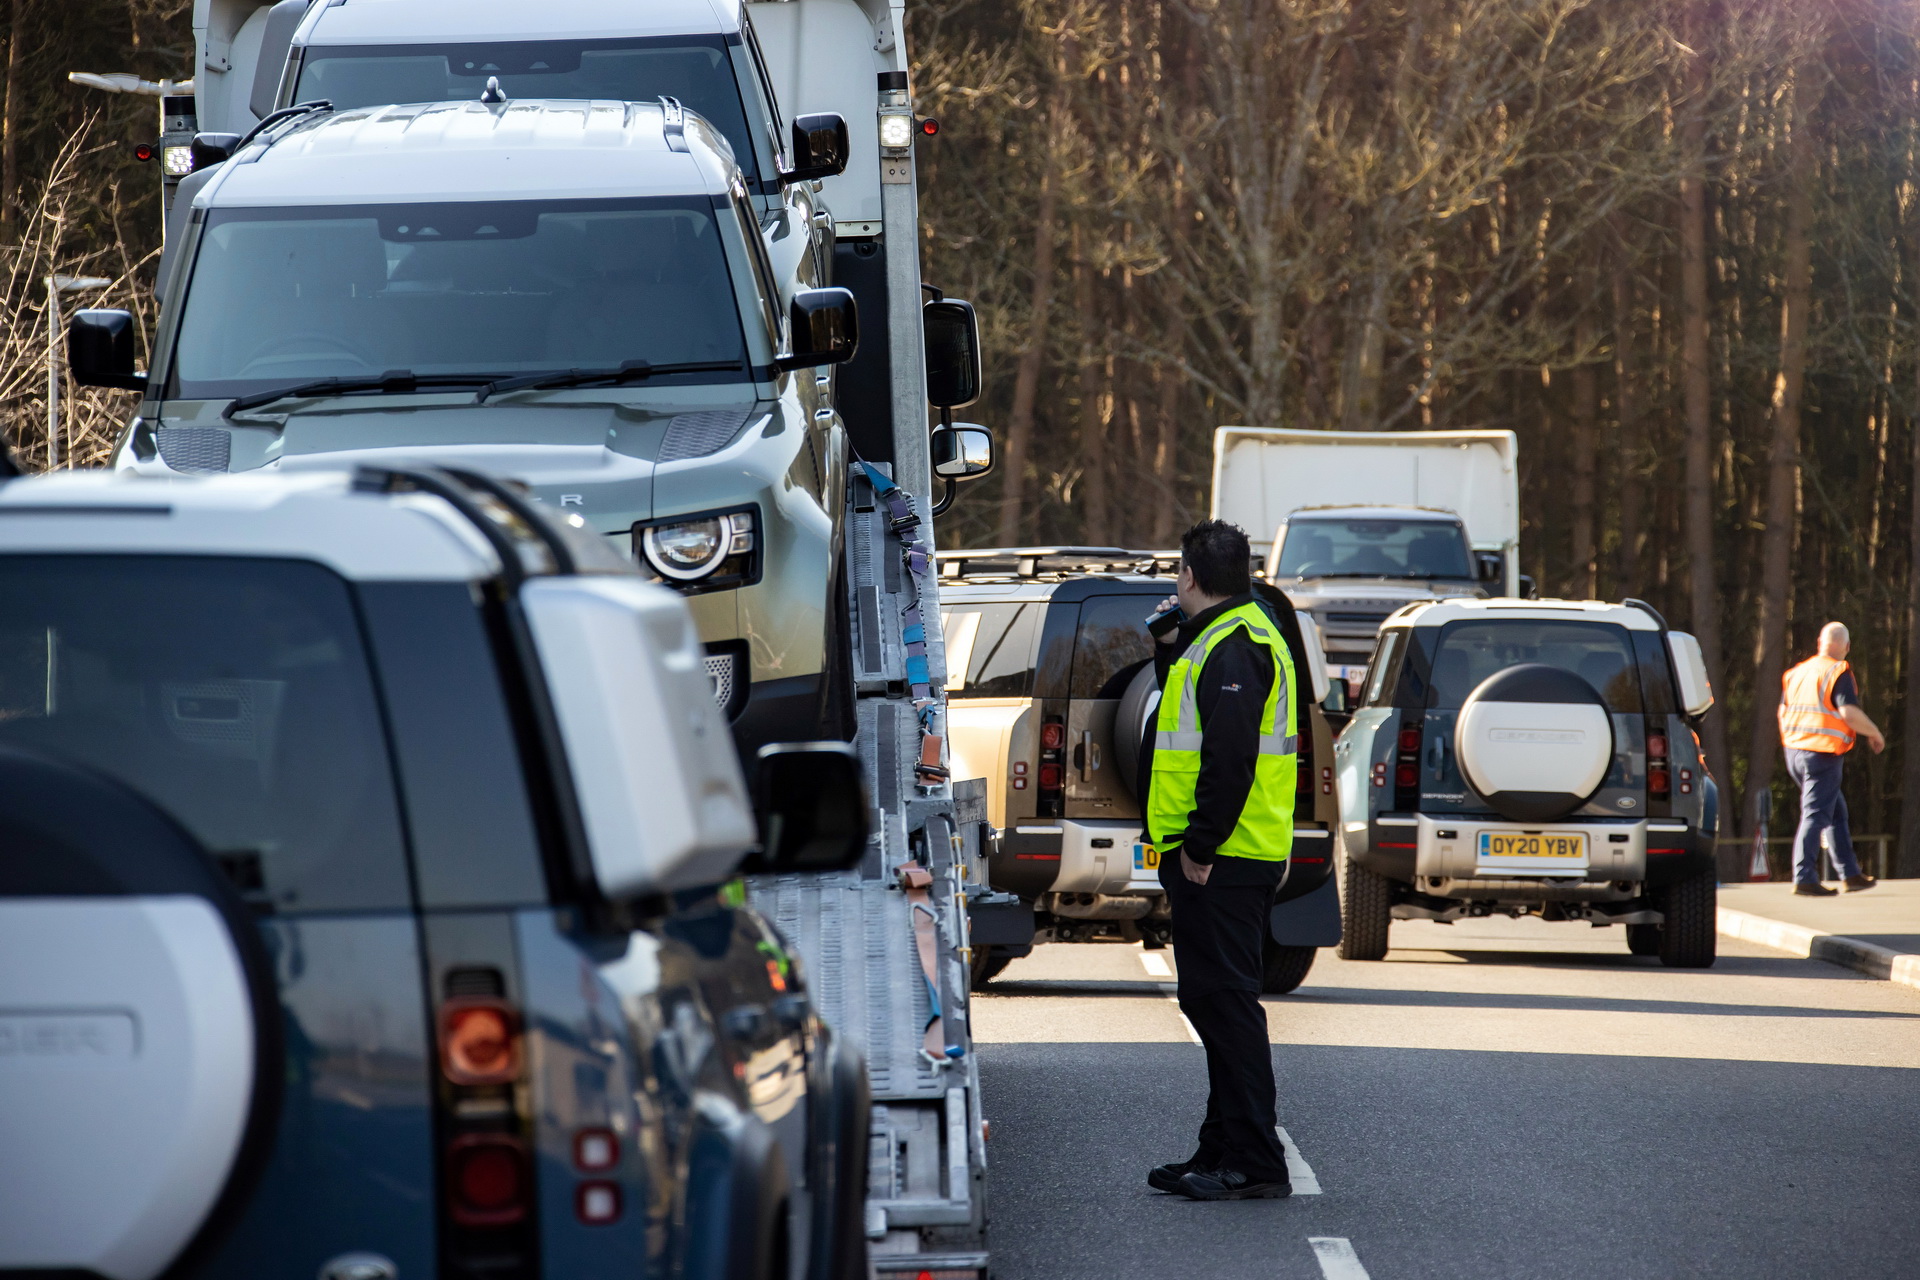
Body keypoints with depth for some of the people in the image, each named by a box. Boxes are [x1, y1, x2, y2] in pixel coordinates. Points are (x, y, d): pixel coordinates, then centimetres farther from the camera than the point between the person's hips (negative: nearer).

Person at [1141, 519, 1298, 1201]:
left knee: (1225, 1001, -10)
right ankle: (1223, 1152, 20)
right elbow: (1196, 720, 30)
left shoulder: (1233, 646, -15)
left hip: (1220, 862, -11)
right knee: (1212, 1000, 15)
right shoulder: (1219, 638, 19)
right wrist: (1171, 649, 23)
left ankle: (1254, 1164, -11)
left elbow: (1230, 756, -24)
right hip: (1216, 859, 11)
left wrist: (1200, 846, -23)